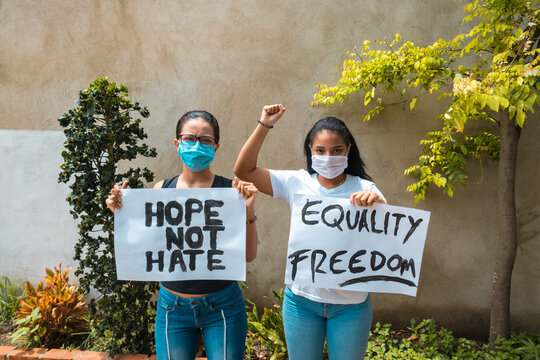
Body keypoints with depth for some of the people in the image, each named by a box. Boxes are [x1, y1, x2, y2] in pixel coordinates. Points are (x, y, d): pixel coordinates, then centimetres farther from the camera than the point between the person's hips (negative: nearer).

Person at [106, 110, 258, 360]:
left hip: (221, 306, -2)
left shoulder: (231, 191, -7)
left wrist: (248, 211, -22)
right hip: (172, 306, 2)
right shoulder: (161, 190, 0)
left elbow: (249, 255, -9)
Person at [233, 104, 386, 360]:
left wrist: (378, 204, -31)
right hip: (302, 300, 1)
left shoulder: (363, 189, -6)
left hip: (351, 305, 0)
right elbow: (243, 171, -8)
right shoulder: (297, 183, -4)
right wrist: (264, 125, -14)